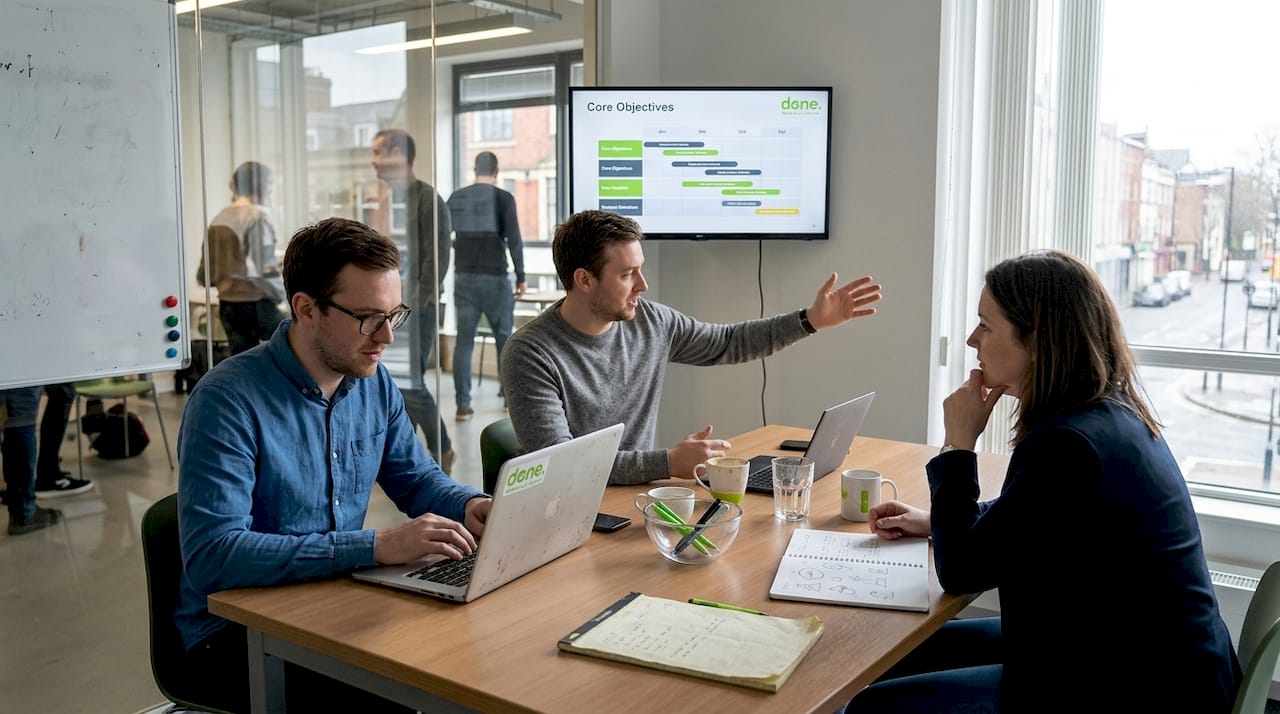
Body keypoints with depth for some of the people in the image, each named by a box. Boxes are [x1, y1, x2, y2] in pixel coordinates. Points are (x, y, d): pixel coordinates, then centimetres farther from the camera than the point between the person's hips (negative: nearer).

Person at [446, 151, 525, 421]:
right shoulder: (503, 198, -5)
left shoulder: (456, 198, 7)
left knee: (464, 341, 4)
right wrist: (520, 276, -3)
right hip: (495, 278, -3)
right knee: (505, 338, 10)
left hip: (464, 278, 3)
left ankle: (462, 404, 2)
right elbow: (514, 240, -10)